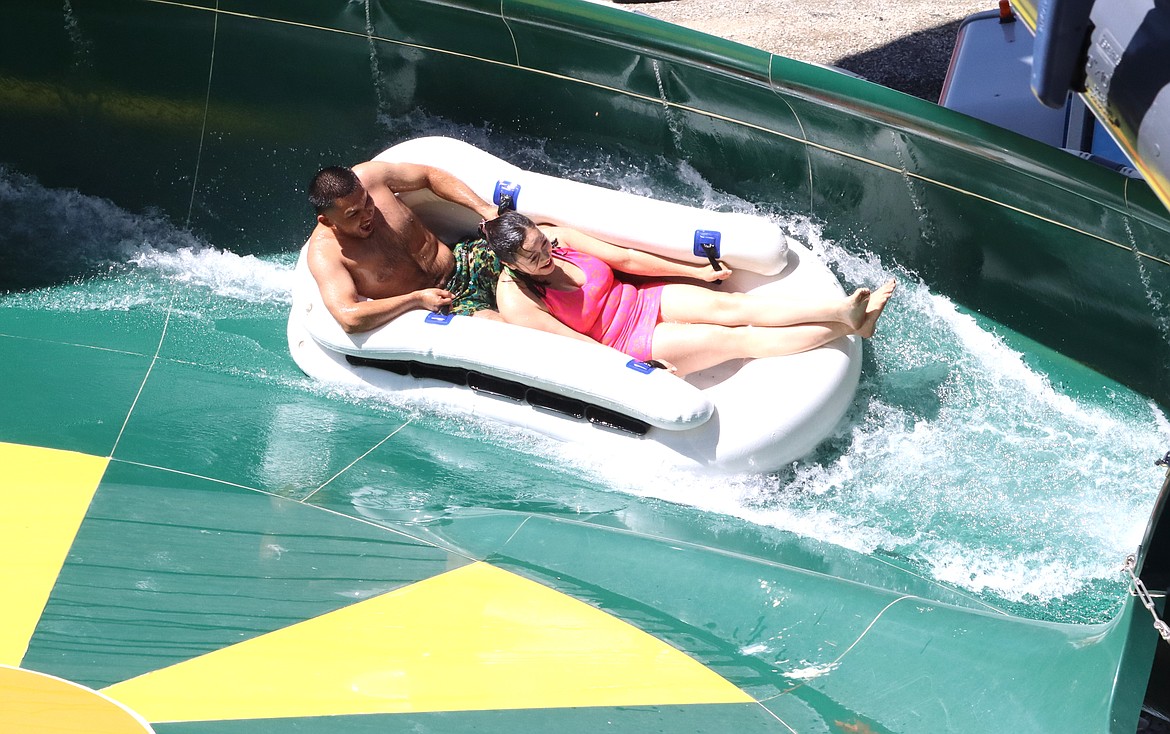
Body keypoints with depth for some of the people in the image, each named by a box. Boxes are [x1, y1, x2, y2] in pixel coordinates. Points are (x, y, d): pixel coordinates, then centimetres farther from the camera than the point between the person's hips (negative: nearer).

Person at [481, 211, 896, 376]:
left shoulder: (552, 237, -6)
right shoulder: (516, 301, -21)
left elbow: (623, 258, 0)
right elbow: (580, 344, -18)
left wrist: (698, 272, 5)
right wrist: (641, 370, -21)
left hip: (643, 299, 5)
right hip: (629, 343, -5)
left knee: (733, 306, -17)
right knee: (738, 339, -14)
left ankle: (844, 311, -24)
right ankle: (847, 326, -18)